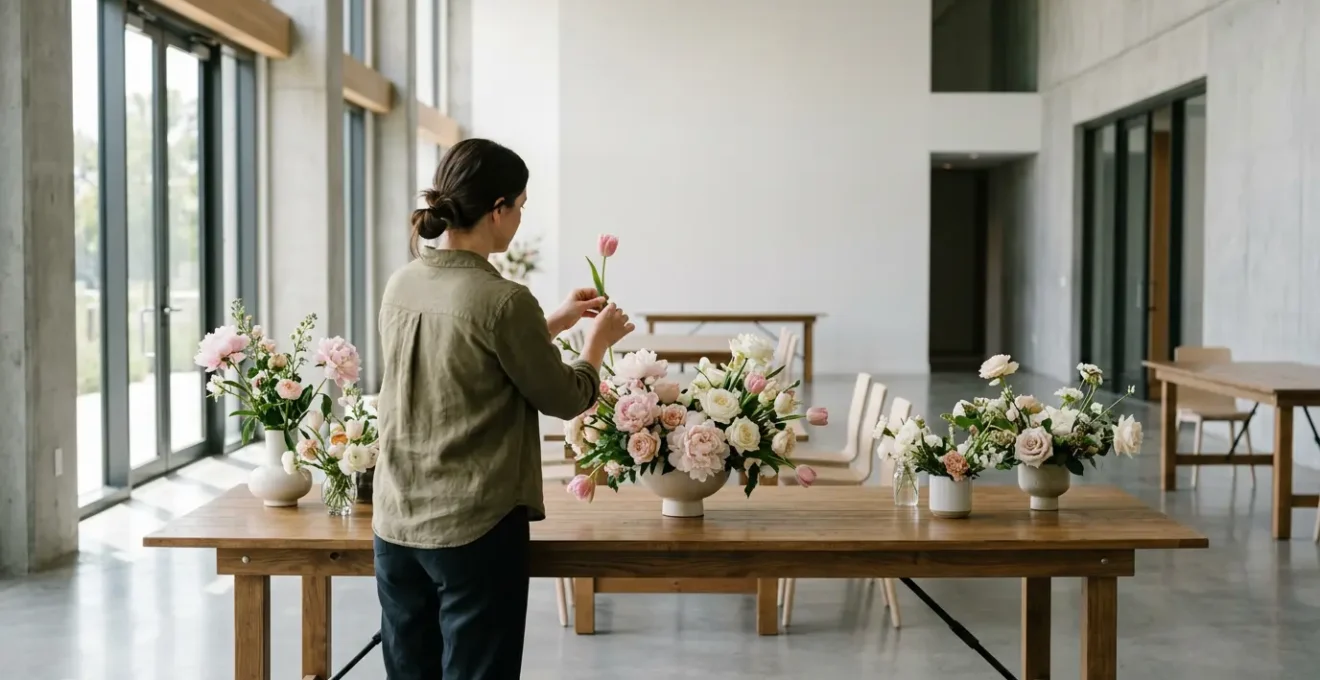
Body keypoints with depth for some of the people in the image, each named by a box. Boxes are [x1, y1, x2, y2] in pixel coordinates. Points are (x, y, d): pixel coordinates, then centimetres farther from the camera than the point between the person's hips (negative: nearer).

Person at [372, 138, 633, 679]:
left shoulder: (399, 286, 3)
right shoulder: (503, 300, -18)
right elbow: (565, 400, -6)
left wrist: (558, 321, 21)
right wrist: (599, 340, 12)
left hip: (395, 525, 7)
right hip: (475, 531, -7)